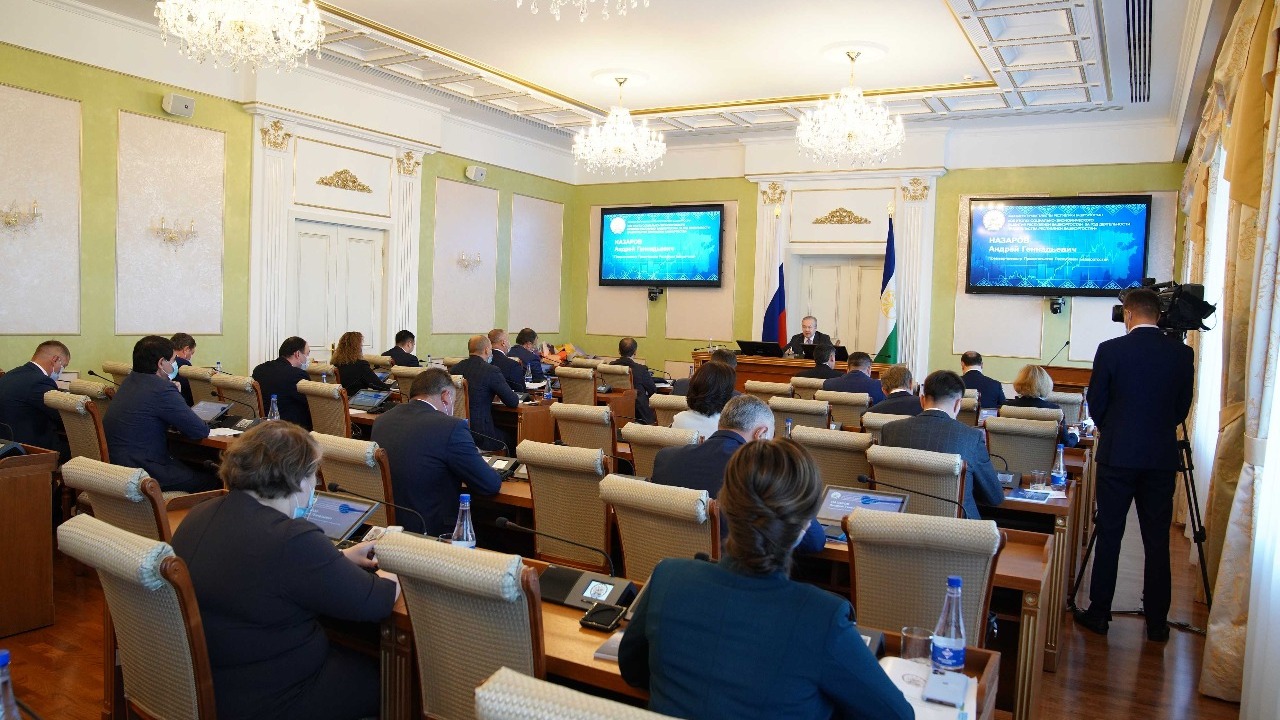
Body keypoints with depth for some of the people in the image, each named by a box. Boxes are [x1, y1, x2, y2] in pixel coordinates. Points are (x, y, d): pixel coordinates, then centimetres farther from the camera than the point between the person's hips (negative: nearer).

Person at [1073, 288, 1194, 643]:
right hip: (1162, 457, 3)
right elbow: (1182, 407, 8)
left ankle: (1098, 613, 13)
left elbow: (1096, 404, -2)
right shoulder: (1182, 353, 0)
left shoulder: (1110, 350, -9)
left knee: (1108, 535, 6)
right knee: (1157, 541, 9)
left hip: (1117, 455, -2)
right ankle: (1157, 622, 16)